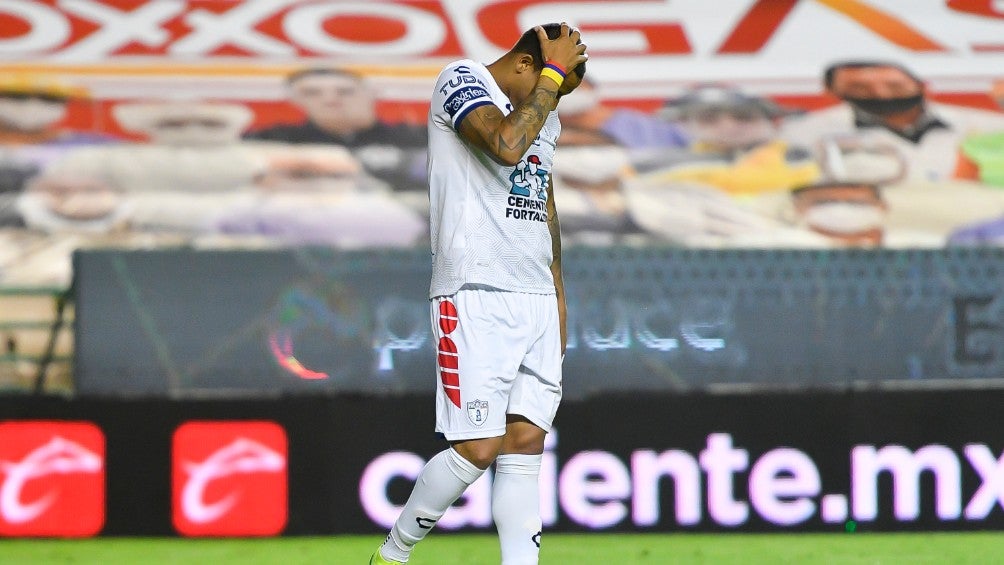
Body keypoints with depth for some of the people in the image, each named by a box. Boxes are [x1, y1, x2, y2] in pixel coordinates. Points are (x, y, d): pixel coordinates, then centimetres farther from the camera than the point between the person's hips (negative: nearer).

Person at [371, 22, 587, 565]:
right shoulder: (461, 80, -8)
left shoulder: (545, 115, 18)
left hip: (537, 300, 8)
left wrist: (557, 292, 25)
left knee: (525, 445, -1)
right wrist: (554, 73, -18)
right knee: (478, 449, -11)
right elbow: (506, 145, -27)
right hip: (476, 295, -8)